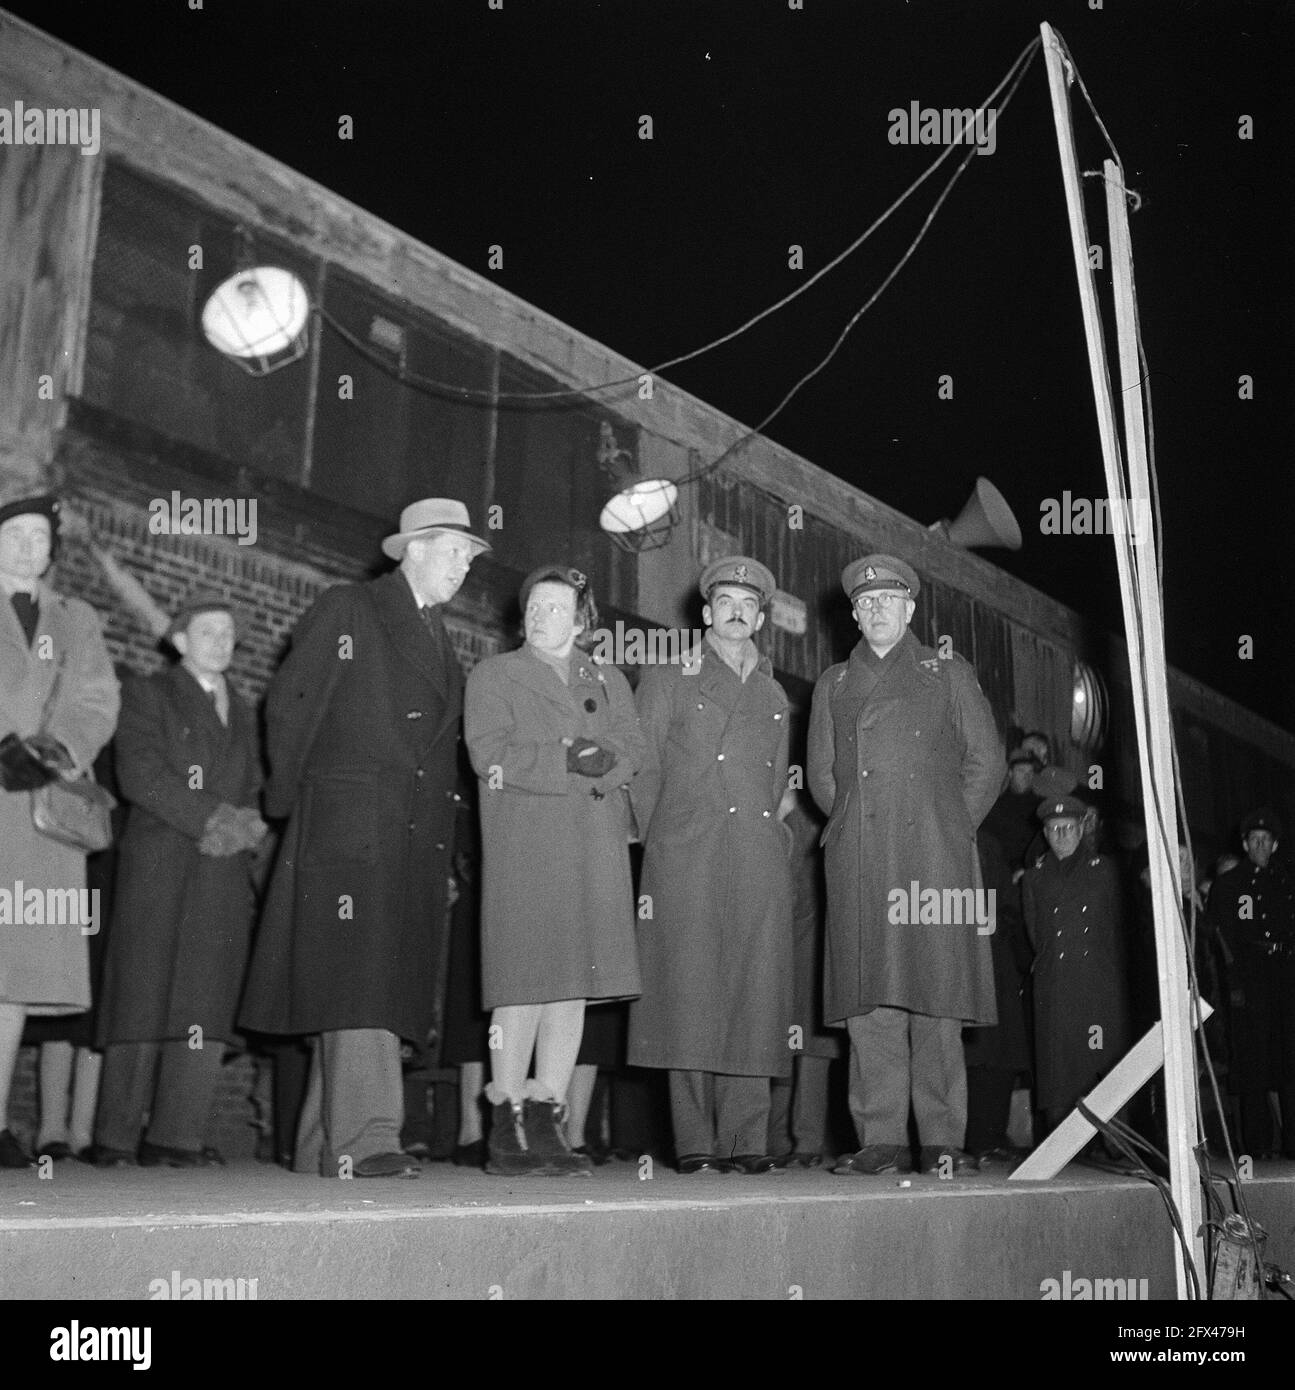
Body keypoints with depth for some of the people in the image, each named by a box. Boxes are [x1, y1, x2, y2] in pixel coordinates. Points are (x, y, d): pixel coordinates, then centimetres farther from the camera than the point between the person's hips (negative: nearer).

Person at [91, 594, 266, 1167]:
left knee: (207, 1004, -4)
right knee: (144, 996, -7)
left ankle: (177, 1136, -2)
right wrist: (209, 815, -12)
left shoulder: (242, 711, 26)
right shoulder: (148, 695, 9)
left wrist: (243, 823, -2)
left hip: (225, 871, 5)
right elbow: (140, 774, -6)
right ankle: (117, 1138, -1)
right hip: (158, 866, -4)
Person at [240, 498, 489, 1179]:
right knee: (355, 976, -14)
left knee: (391, 983, 3)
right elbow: (288, 706, -1)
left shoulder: (438, 638, 23)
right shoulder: (344, 610, 2)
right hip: (348, 823, -7)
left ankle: (321, 1146, 9)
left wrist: (440, 835, 16)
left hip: (416, 839, 7)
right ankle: (362, 1138, -17)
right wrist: (291, 798, 1)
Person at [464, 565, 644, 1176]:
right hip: (523, 845, -4)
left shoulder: (609, 681, 22)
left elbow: (631, 749, 9)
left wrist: (601, 761, -12)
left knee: (574, 985, 2)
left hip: (596, 847, 4)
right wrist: (566, 760, -12)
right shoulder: (493, 674, 10)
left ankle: (549, 1120, 8)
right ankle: (508, 1124, 0)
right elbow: (489, 753, -5)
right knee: (525, 984, -8)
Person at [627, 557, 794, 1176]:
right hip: (685, 861, -3)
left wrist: (760, 833, 14)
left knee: (754, 993, -2)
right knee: (690, 992, -7)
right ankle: (695, 1143, -2)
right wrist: (666, 841, 3)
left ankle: (747, 1141, 2)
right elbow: (642, 773, 8)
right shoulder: (667, 680, 11)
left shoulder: (774, 697, 22)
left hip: (759, 859, 3)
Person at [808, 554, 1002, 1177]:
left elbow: (986, 763, 10)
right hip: (858, 862, 2)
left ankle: (942, 1141, 0)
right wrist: (854, 823, 8)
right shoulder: (833, 683, 21)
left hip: (934, 854, -2)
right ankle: (881, 1139, 1)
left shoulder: (949, 674, 14)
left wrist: (948, 825, 4)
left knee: (935, 994, -6)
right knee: (868, 1001, -3)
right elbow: (820, 774, 19)